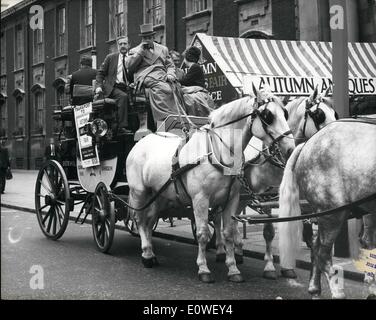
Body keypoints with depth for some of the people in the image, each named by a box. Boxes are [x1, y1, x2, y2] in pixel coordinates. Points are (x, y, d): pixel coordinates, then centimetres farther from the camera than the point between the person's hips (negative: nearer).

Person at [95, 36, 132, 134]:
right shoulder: (111, 57, 13)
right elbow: (100, 73, 12)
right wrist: (98, 86, -3)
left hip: (126, 88, 2)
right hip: (112, 87, -2)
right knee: (123, 96, -34)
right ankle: (122, 127, -37)